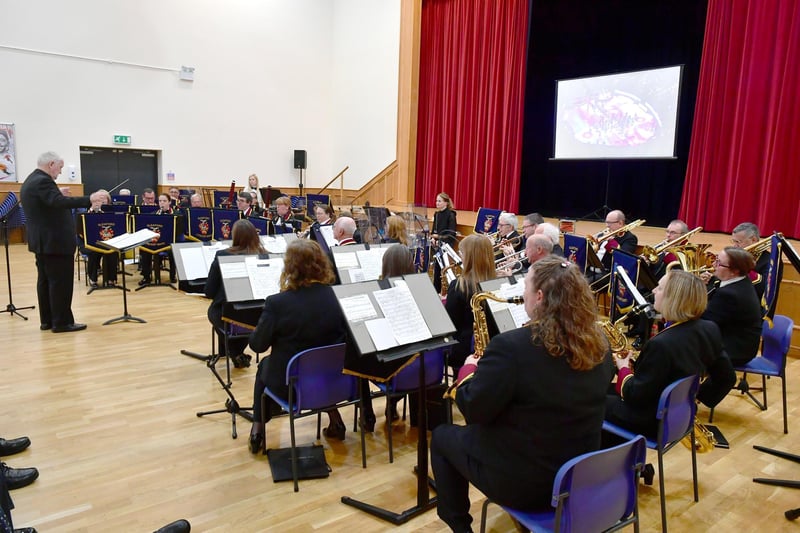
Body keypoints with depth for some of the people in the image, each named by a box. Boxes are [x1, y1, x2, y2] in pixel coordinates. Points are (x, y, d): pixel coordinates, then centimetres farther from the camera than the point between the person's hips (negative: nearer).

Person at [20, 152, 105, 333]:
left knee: (45, 280, 13)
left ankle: (47, 320, 19)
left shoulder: (30, 181, 16)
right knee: (61, 282, -5)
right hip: (55, 242, -11)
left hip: (42, 241, 11)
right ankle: (62, 322, -1)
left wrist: (58, 194, 23)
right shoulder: (43, 181, -18)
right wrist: (89, 199, -34)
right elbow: (60, 202, -32)